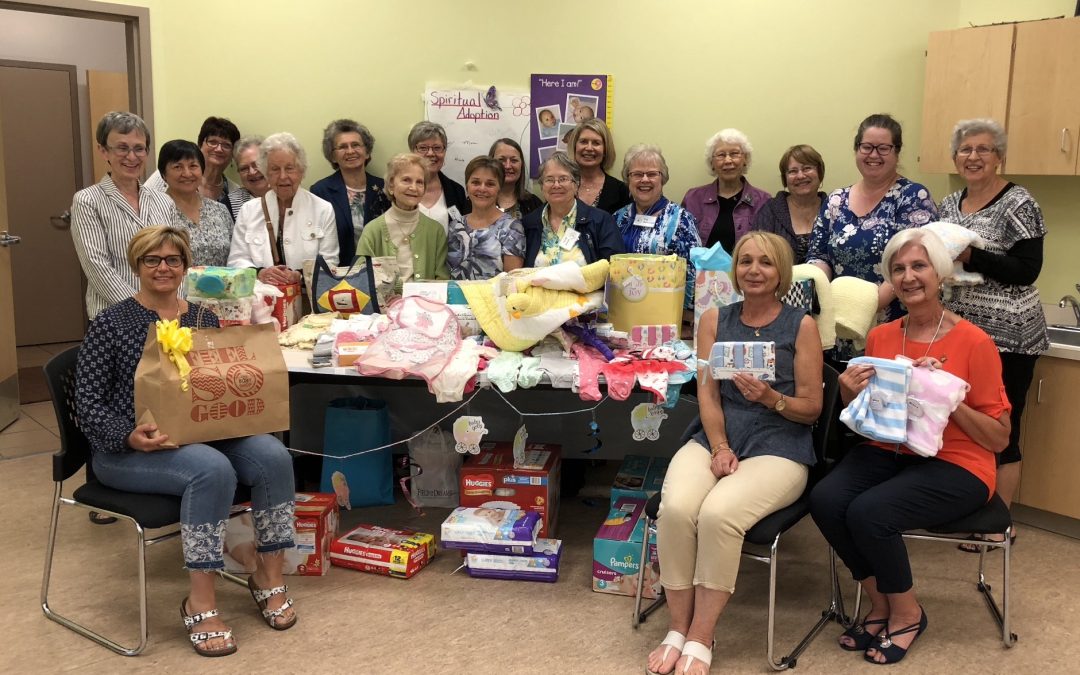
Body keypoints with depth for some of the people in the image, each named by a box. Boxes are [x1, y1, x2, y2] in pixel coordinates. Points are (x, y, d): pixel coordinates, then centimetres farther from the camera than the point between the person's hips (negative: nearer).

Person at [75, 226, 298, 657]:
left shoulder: (205, 319, 10)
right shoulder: (110, 325, -3)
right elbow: (89, 404, -6)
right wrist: (129, 437, -23)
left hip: (201, 435, 5)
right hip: (129, 449, -4)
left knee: (273, 456, -23)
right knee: (212, 469, -34)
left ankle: (269, 576, -7)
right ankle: (200, 604, -23)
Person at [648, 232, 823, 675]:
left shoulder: (802, 326, 2)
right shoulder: (714, 321, 10)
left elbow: (811, 408, 1)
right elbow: (707, 395, 3)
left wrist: (770, 397, -18)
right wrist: (720, 449, -11)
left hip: (779, 448, -3)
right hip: (716, 440, 3)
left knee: (718, 513, -31)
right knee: (675, 509, -27)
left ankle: (701, 638, -14)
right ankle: (678, 627, -10)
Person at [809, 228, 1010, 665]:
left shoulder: (973, 342, -8)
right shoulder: (880, 337, 6)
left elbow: (1000, 439, -6)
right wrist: (850, 393, -7)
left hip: (954, 465, -5)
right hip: (888, 452, 5)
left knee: (868, 512, -29)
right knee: (824, 500, -23)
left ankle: (907, 614, 1)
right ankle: (880, 604, 2)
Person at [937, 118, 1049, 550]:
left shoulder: (1018, 204, -9)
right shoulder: (949, 204, 11)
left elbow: (1027, 271, -15)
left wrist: (970, 256, -23)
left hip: (1006, 336, -6)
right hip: (959, 332, 6)